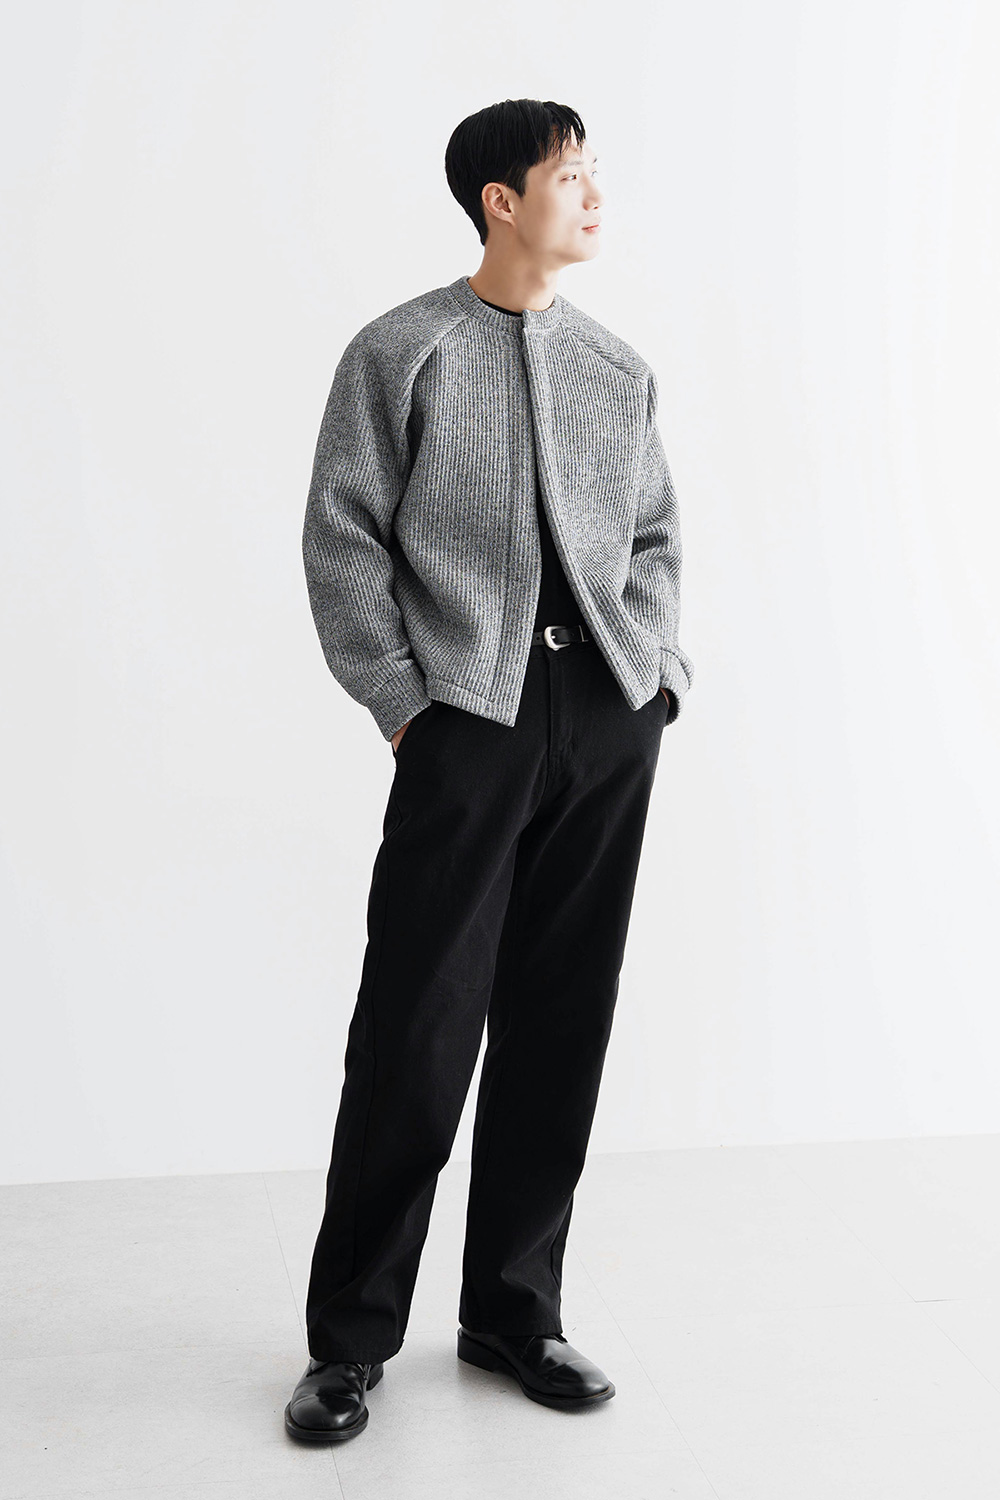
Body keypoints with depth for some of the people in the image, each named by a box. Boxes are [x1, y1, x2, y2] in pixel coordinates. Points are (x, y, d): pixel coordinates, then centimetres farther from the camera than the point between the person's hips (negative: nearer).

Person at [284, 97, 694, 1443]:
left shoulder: (620, 371, 15)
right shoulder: (400, 354, 2)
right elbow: (343, 536, -1)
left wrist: (660, 663, 4)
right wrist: (403, 703, -7)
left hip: (611, 720, 5)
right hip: (471, 716, -4)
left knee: (562, 1019, 7)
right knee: (420, 1024, -4)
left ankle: (514, 1310, 22)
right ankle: (352, 1334, 11)